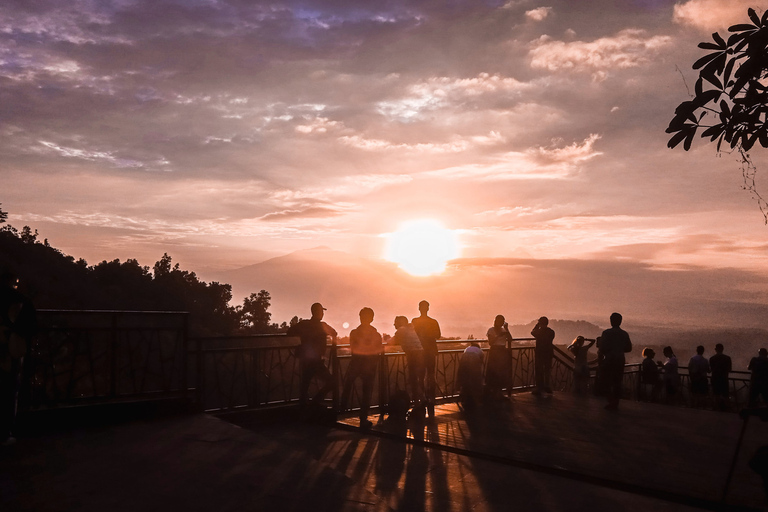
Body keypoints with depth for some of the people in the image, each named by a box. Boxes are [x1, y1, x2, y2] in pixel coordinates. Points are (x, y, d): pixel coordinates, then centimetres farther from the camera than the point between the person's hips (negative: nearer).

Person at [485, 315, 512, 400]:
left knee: (502, 372, 4)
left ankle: (498, 392, 14)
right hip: (494, 352, -5)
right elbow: (490, 342, -10)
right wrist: (498, 336, -17)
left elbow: (510, 339, -2)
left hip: (503, 352, 5)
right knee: (493, 372, -5)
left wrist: (507, 330, -8)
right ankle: (492, 392, 2)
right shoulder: (491, 330, -1)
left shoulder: (504, 330, 11)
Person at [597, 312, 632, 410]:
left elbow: (602, 349, -14)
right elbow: (629, 348, 12)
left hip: (609, 360, -5)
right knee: (617, 383, 10)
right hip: (620, 360, 5)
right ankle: (616, 403, 12)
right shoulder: (625, 334, 6)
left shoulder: (607, 332, -10)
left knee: (608, 382, 2)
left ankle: (611, 403, -4)